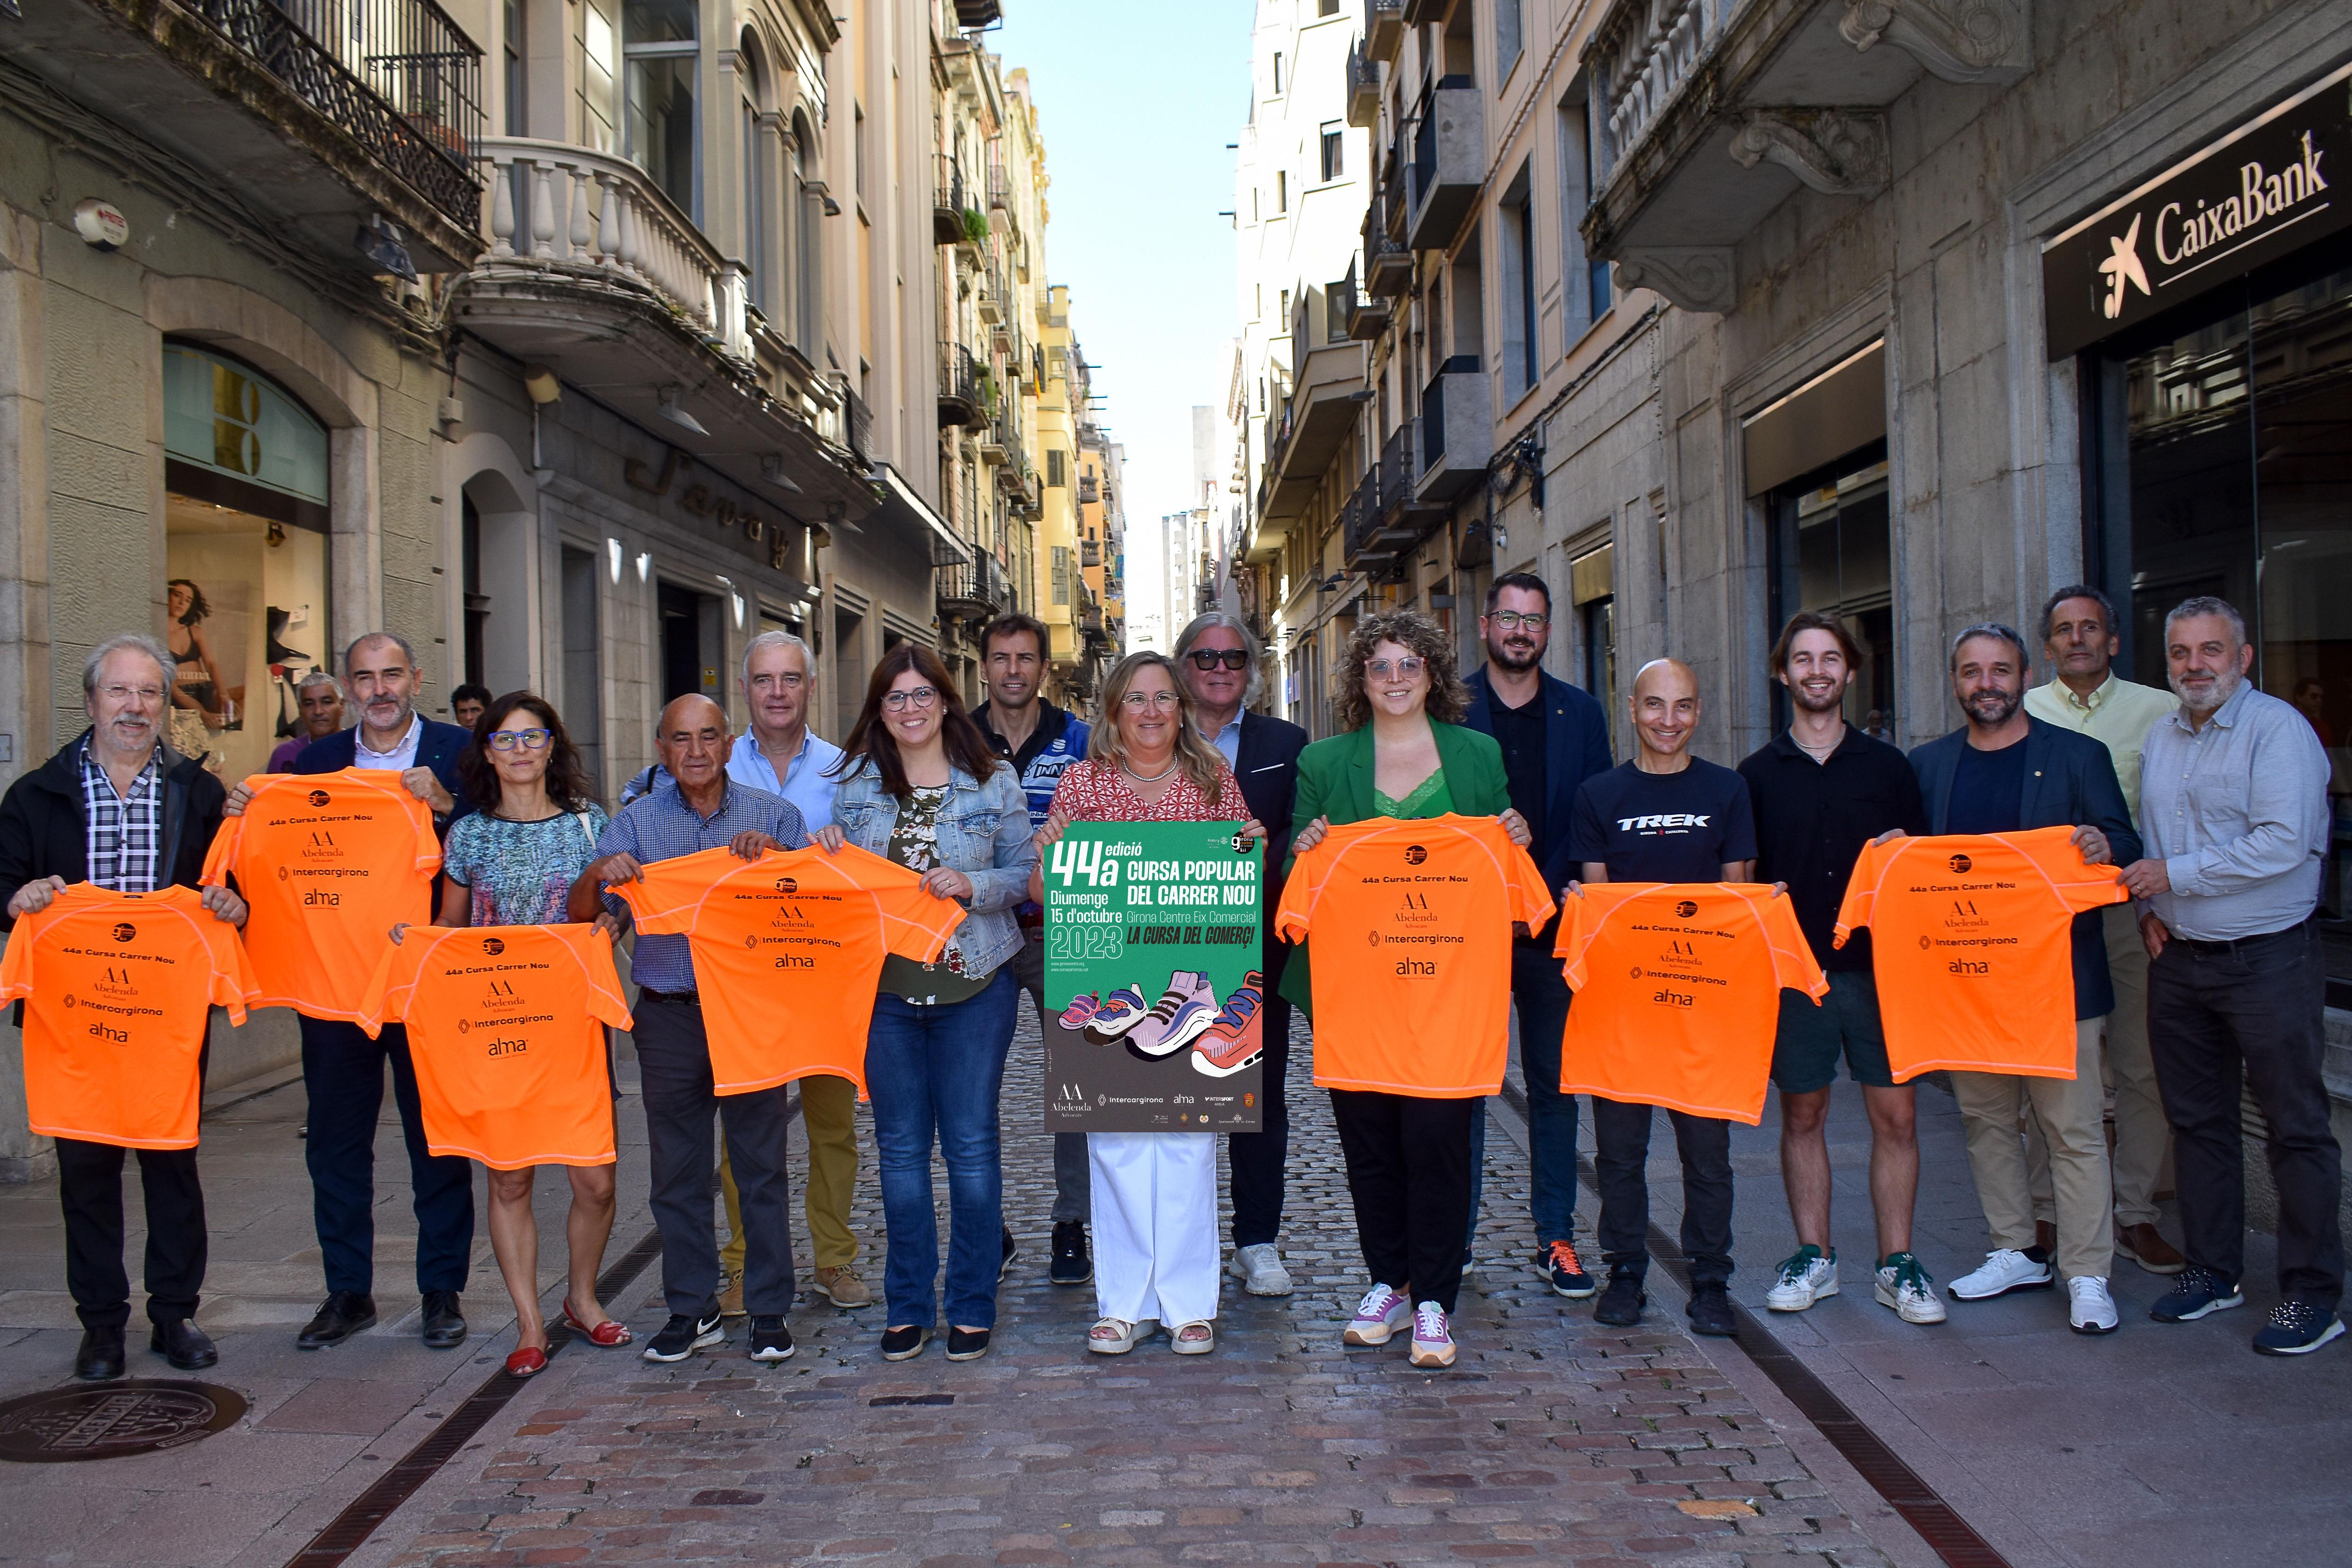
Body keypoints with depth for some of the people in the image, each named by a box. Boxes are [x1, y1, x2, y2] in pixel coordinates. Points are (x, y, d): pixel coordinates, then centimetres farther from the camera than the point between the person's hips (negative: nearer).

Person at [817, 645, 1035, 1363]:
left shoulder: (993, 783, 1)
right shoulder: (856, 784, 8)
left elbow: (1024, 873, 1)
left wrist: (973, 886, -17)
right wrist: (828, 856, -5)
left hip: (973, 985, -2)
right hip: (884, 983, 2)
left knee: (971, 1143, 2)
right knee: (900, 1148, 8)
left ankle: (973, 1306, 15)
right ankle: (908, 1306, 20)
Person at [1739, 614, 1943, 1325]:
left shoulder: (1888, 766, 8)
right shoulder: (1759, 773, 6)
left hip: (1877, 965, 0)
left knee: (1896, 1113, 0)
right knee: (1802, 1113, 7)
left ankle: (1897, 1264, 12)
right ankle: (1814, 1256, 19)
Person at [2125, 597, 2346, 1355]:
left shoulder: (2279, 729, -11)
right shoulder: (2160, 739, 12)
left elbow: (2283, 843, -21)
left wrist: (2175, 875, -16)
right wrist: (2148, 908, 3)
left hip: (2268, 959, -7)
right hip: (2179, 959, 7)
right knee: (2197, 1121, 13)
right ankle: (2211, 1271, 24)